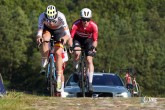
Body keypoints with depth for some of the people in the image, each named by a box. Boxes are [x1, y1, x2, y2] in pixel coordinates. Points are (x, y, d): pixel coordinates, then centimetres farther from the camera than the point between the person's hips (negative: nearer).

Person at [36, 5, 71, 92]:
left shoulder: (61, 16, -37)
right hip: (47, 29, 1)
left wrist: (65, 37, -65)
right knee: (45, 39, -35)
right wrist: (38, 37, -58)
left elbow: (67, 32, -42)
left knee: (58, 53, -14)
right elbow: (40, 30, -36)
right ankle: (44, 65, -22)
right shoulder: (42, 16, -33)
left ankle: (59, 79, -6)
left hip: (59, 30, -1)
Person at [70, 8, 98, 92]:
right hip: (78, 38, 0)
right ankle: (76, 69, -4)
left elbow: (95, 40, -25)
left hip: (88, 39, 0)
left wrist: (94, 47, -43)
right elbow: (70, 37, -32)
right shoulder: (76, 24, -32)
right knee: (77, 53, -31)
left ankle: (90, 83, -11)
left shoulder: (93, 26, -30)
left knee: (89, 60, -12)